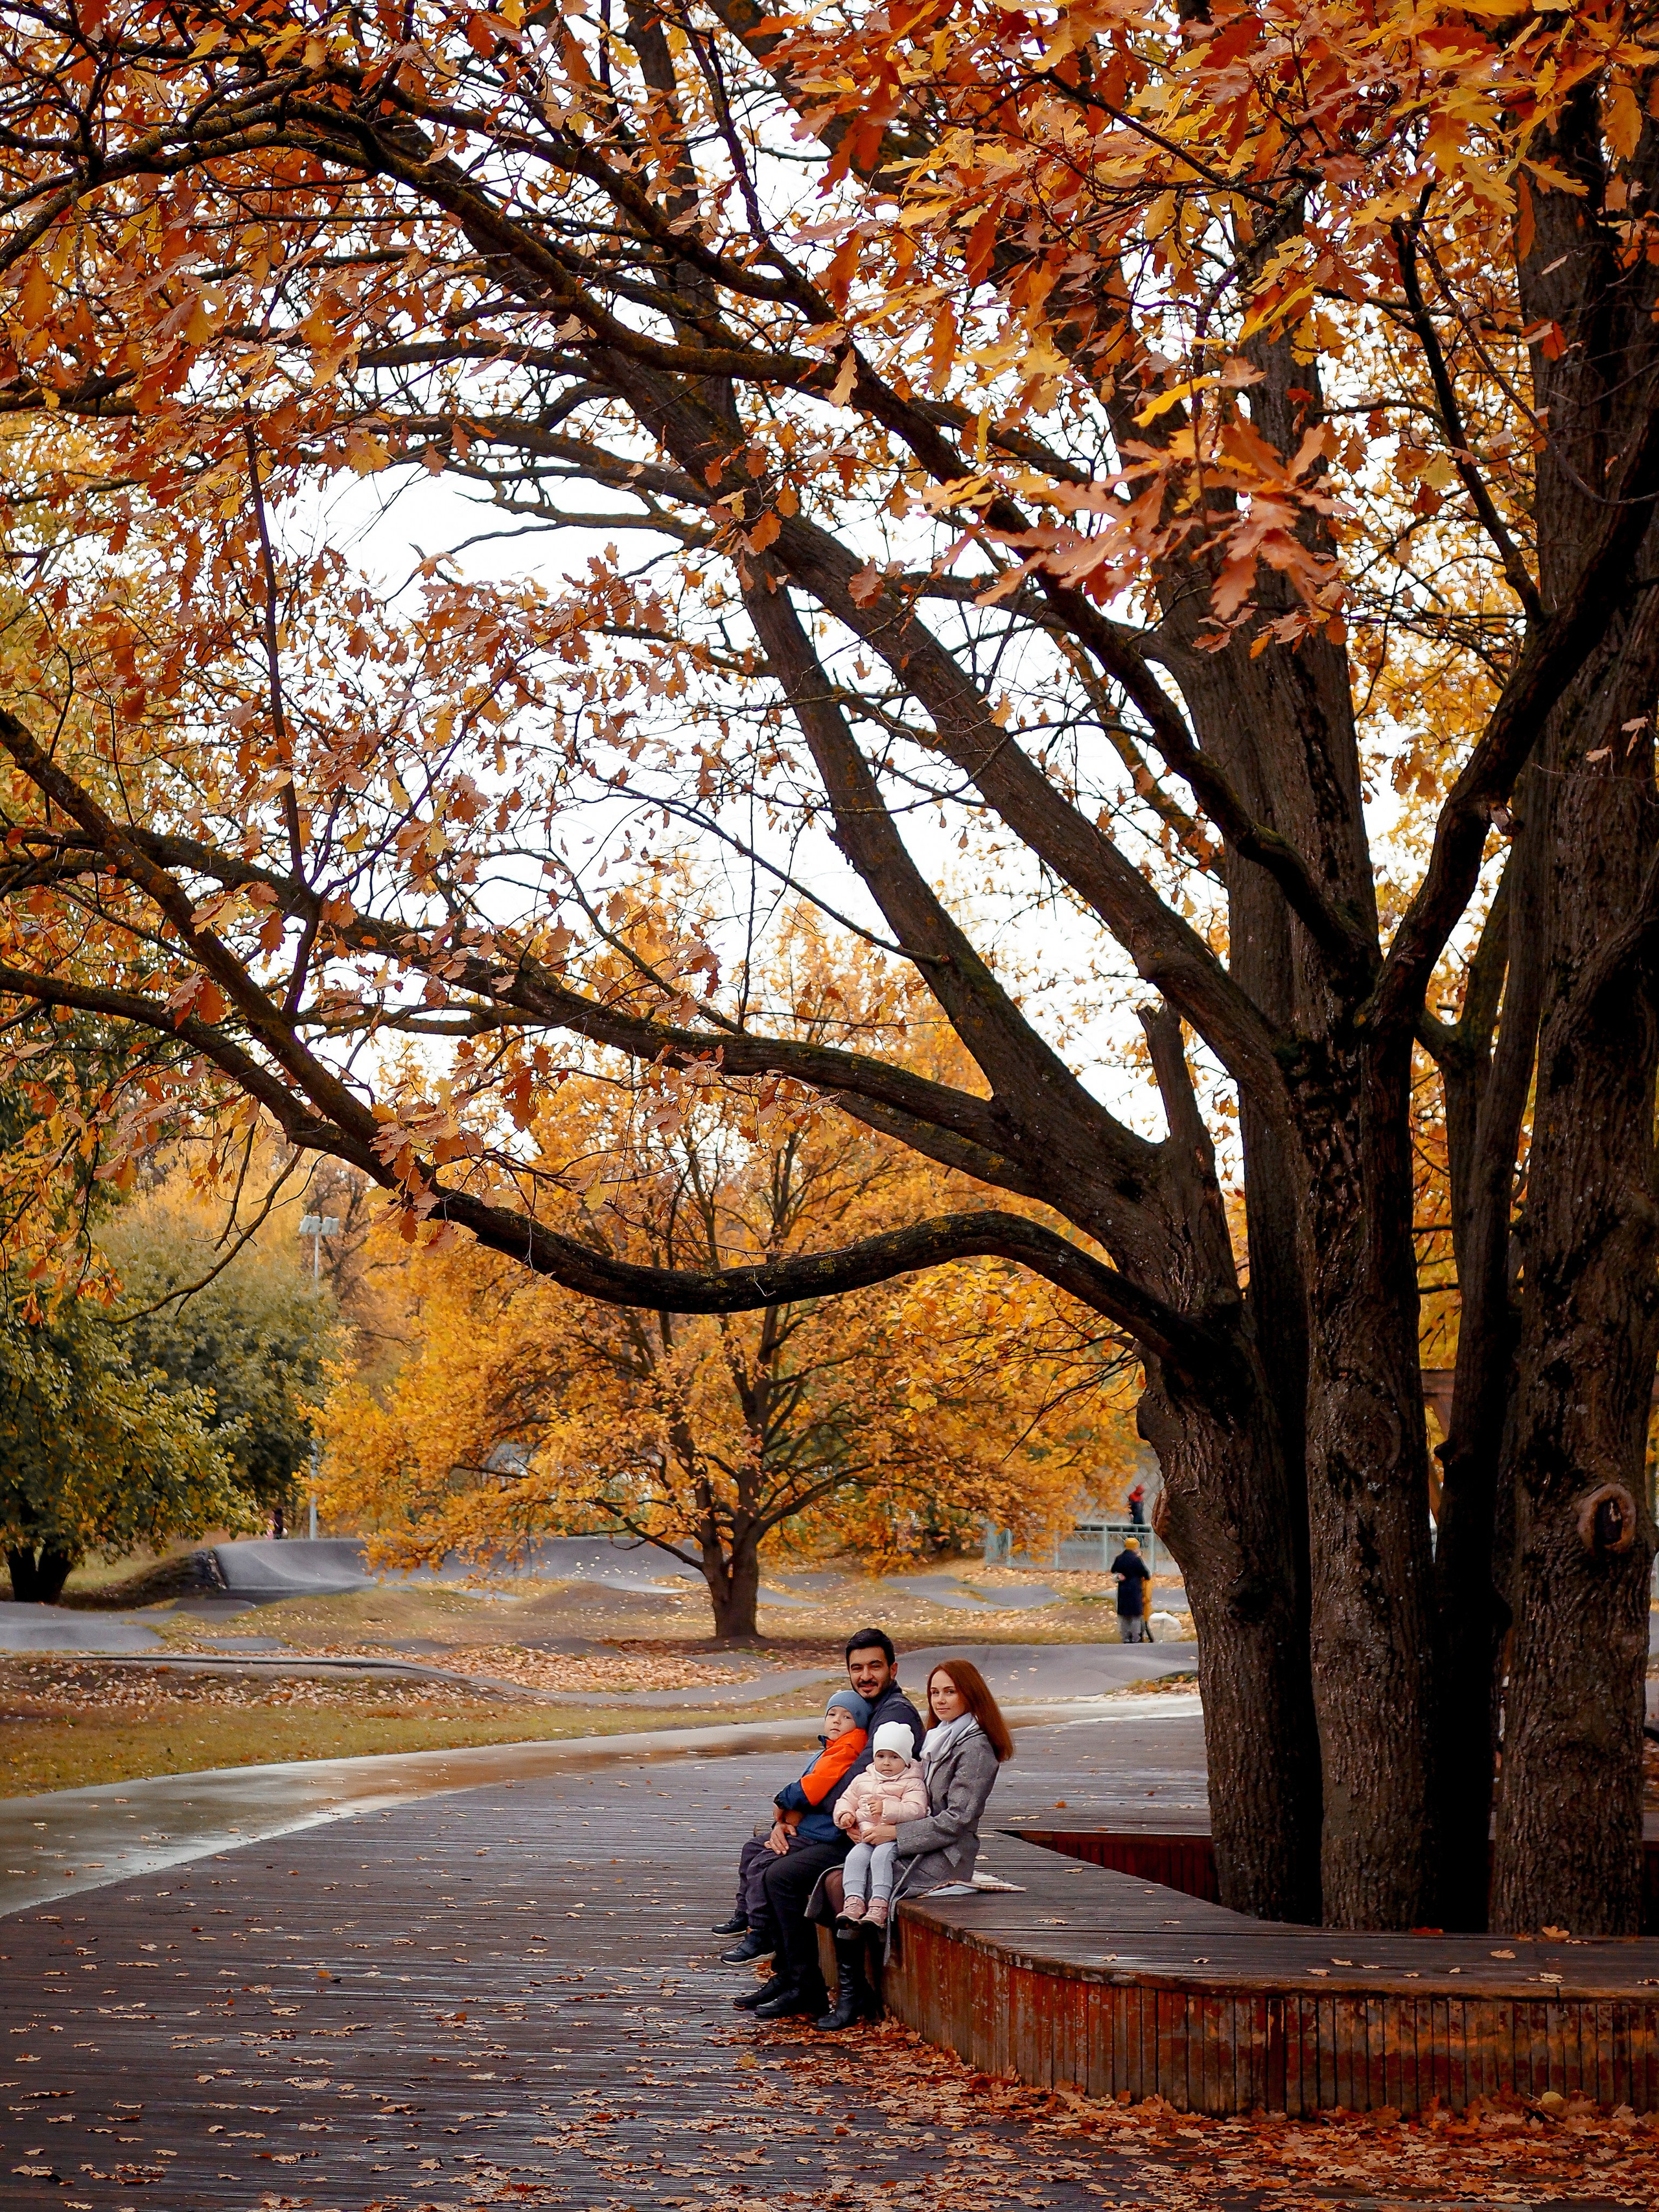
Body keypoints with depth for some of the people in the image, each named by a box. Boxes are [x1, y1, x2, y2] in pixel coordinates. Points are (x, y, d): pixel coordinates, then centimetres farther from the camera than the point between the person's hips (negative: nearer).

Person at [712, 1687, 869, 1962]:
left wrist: (781, 1805, -9)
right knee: (752, 1848, 22)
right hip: (799, 1827, 11)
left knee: (762, 1864, -18)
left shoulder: (846, 1750, -17)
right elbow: (807, 1788, 10)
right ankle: (745, 1915, 35)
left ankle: (760, 1935, -10)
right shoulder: (829, 1750, 16)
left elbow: (810, 1789, -25)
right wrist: (782, 1823, -5)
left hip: (816, 1836, -11)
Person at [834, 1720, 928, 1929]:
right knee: (855, 1857, -25)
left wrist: (886, 1808, -23)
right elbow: (847, 1800, 27)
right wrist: (845, 1815, 4)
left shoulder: (912, 1783, 3)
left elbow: (916, 1810, -12)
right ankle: (854, 1902, -34)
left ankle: (879, 1905, -40)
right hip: (865, 1838, 5)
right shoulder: (862, 1781, 21)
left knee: (881, 1856, -33)